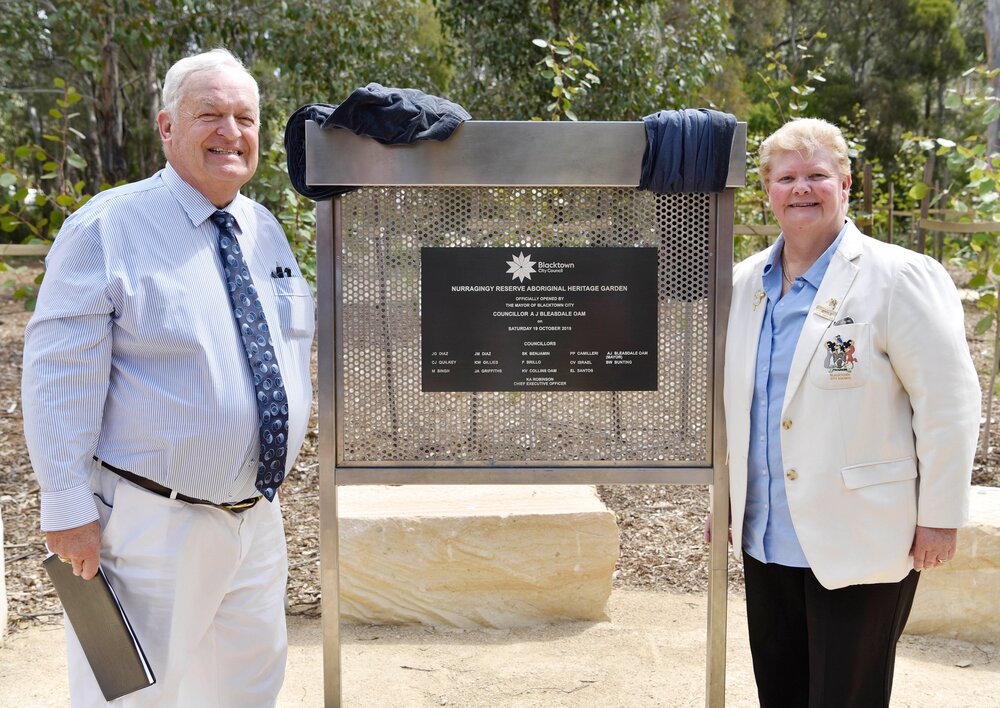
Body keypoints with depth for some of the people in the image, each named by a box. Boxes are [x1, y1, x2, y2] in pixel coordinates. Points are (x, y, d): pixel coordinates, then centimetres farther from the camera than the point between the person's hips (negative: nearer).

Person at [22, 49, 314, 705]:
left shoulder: (265, 229, 9)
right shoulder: (107, 227, -12)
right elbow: (59, 374, -15)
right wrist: (69, 506, -18)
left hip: (257, 519, 7)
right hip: (148, 526, -7)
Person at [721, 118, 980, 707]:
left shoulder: (898, 278, -10)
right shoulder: (748, 281, 8)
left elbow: (949, 403, -11)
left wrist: (940, 518, -11)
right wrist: (725, 498, 18)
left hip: (860, 542, -6)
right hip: (766, 539, 6)